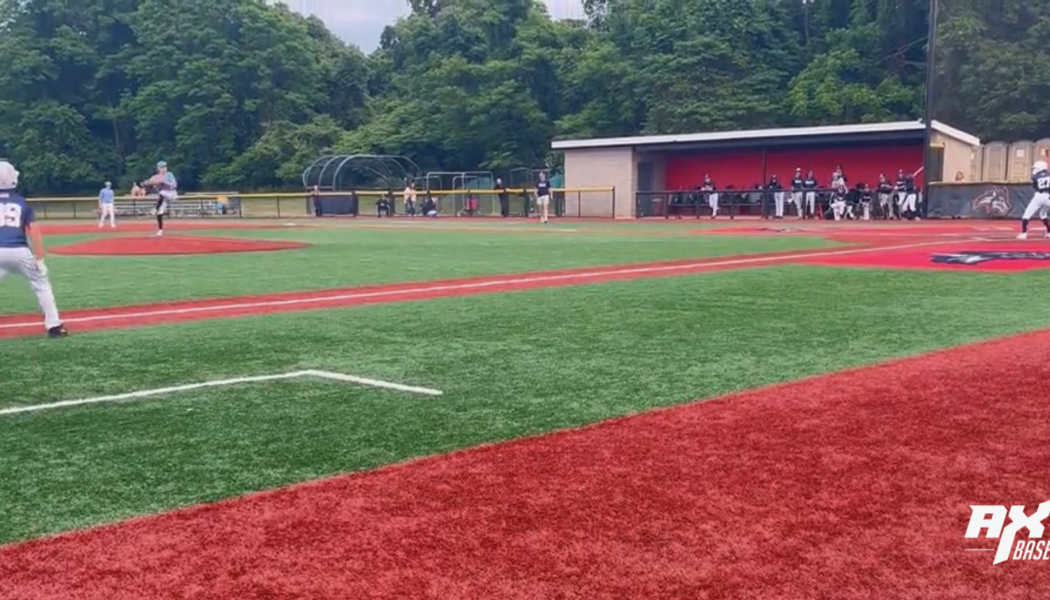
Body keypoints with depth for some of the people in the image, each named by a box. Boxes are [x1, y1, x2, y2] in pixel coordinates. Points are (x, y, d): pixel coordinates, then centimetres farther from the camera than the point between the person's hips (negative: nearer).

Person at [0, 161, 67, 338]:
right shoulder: (22, 203, 10)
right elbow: (34, 232, 4)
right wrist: (40, 259, 4)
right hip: (20, 252, 1)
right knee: (41, 285, 16)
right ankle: (53, 326, 14)